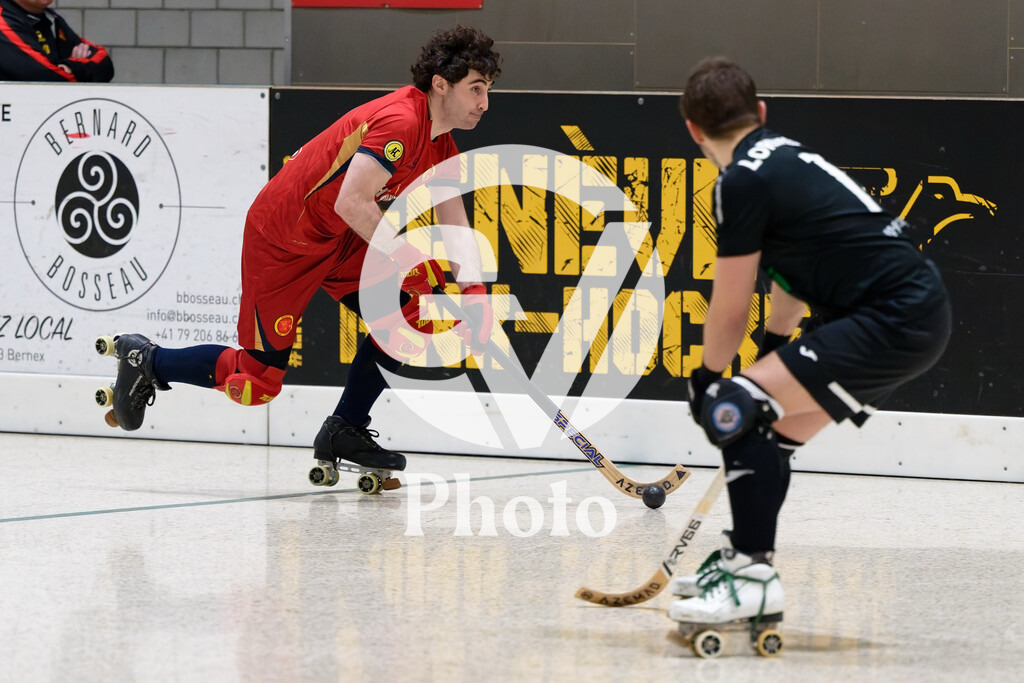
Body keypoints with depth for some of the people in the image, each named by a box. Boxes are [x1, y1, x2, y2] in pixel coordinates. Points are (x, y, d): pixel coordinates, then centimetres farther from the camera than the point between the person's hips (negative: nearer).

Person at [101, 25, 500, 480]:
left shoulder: (441, 146, 4)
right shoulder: (400, 121, -27)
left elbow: (455, 229, 6)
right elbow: (350, 202, -35)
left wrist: (472, 289, -11)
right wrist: (403, 255, -26)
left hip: (341, 240, 9)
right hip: (281, 241, -9)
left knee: (411, 311, -8)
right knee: (258, 379, -3)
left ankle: (345, 432, 4)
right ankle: (146, 361, 20)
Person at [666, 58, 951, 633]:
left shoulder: (743, 182, -9)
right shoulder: (788, 158, 18)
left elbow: (730, 310, -3)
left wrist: (709, 379, 13)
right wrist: (771, 356, 43)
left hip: (895, 321, -10)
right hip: (921, 311, 10)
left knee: (737, 407, -13)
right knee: (775, 428, 20)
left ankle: (753, 578, -14)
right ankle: (744, 562, 31)